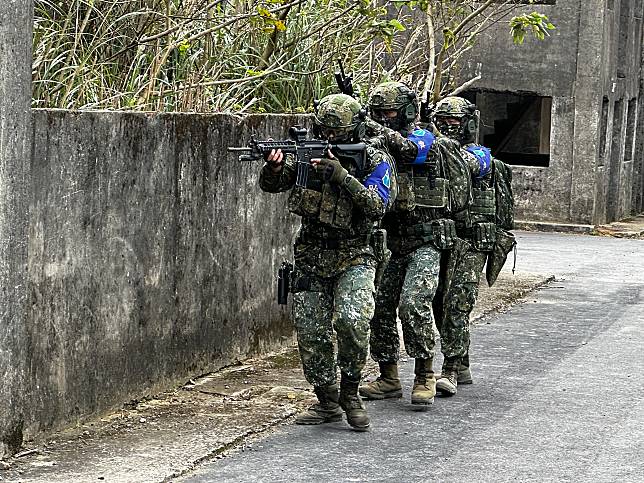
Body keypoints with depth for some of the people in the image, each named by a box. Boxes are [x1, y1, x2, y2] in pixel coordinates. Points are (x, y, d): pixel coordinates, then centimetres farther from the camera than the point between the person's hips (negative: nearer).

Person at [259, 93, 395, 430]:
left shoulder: (375, 162, -7)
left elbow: (377, 204, -22)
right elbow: (270, 185, -5)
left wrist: (341, 175, -31)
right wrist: (274, 166, -29)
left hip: (353, 258, -4)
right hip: (311, 259, 4)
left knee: (351, 320, -25)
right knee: (311, 333, 1)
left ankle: (350, 391, -5)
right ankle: (327, 401, 17)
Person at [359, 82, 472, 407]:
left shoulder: (427, 142, -7)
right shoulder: (379, 146, 11)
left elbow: (413, 150, -29)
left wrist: (385, 135, -45)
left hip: (425, 242, -7)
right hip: (392, 242, 7)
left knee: (413, 304, -19)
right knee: (380, 305, 4)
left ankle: (425, 377, -10)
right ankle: (389, 378, 14)